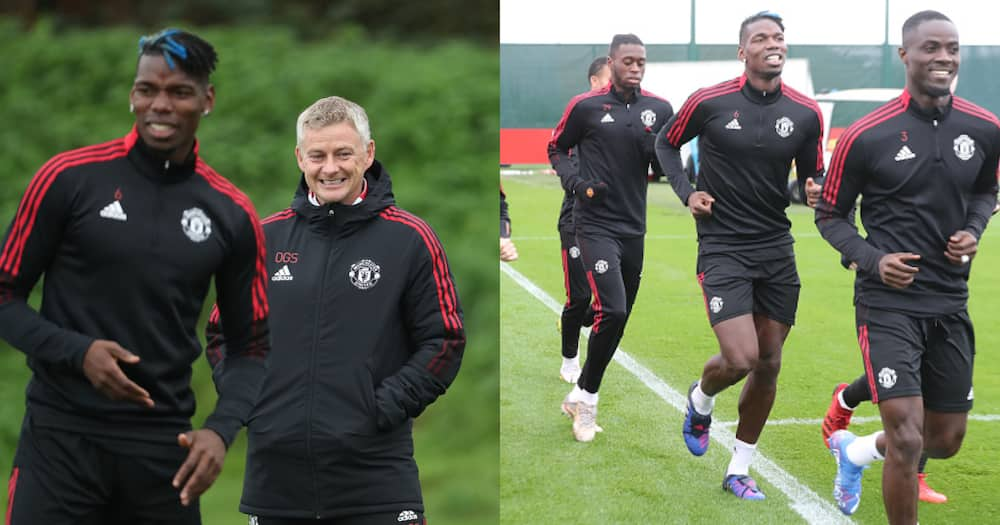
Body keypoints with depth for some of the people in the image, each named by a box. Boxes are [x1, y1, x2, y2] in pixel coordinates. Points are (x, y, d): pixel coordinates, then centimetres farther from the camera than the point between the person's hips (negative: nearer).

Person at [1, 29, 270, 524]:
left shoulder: (232, 214, 5)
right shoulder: (69, 178, -3)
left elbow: (250, 345, 10)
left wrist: (221, 429, -7)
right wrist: (78, 352, -14)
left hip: (164, 446, 3)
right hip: (60, 437, -2)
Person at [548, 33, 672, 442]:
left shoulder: (659, 110, 5)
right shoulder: (585, 106, -4)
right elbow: (557, 148, 9)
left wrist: (655, 147, -12)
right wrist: (576, 182, -8)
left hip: (633, 228, 5)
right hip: (595, 225, -5)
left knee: (617, 322, 10)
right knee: (612, 311, -19)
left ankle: (580, 396, 27)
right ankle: (587, 398, -2)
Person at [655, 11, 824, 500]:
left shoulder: (805, 114, 0)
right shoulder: (710, 102, -7)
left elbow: (811, 177, 11)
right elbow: (666, 142, 10)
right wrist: (686, 192, -4)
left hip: (777, 249, 4)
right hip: (723, 248, -4)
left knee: (768, 364, 7)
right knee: (741, 359, -15)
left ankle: (738, 470, 23)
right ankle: (700, 399, 21)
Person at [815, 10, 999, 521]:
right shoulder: (866, 136, -11)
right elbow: (829, 215, 0)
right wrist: (873, 260, -17)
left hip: (950, 304, 5)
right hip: (888, 302, -5)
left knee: (946, 439, 15)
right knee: (907, 438, -15)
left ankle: (854, 451, 45)